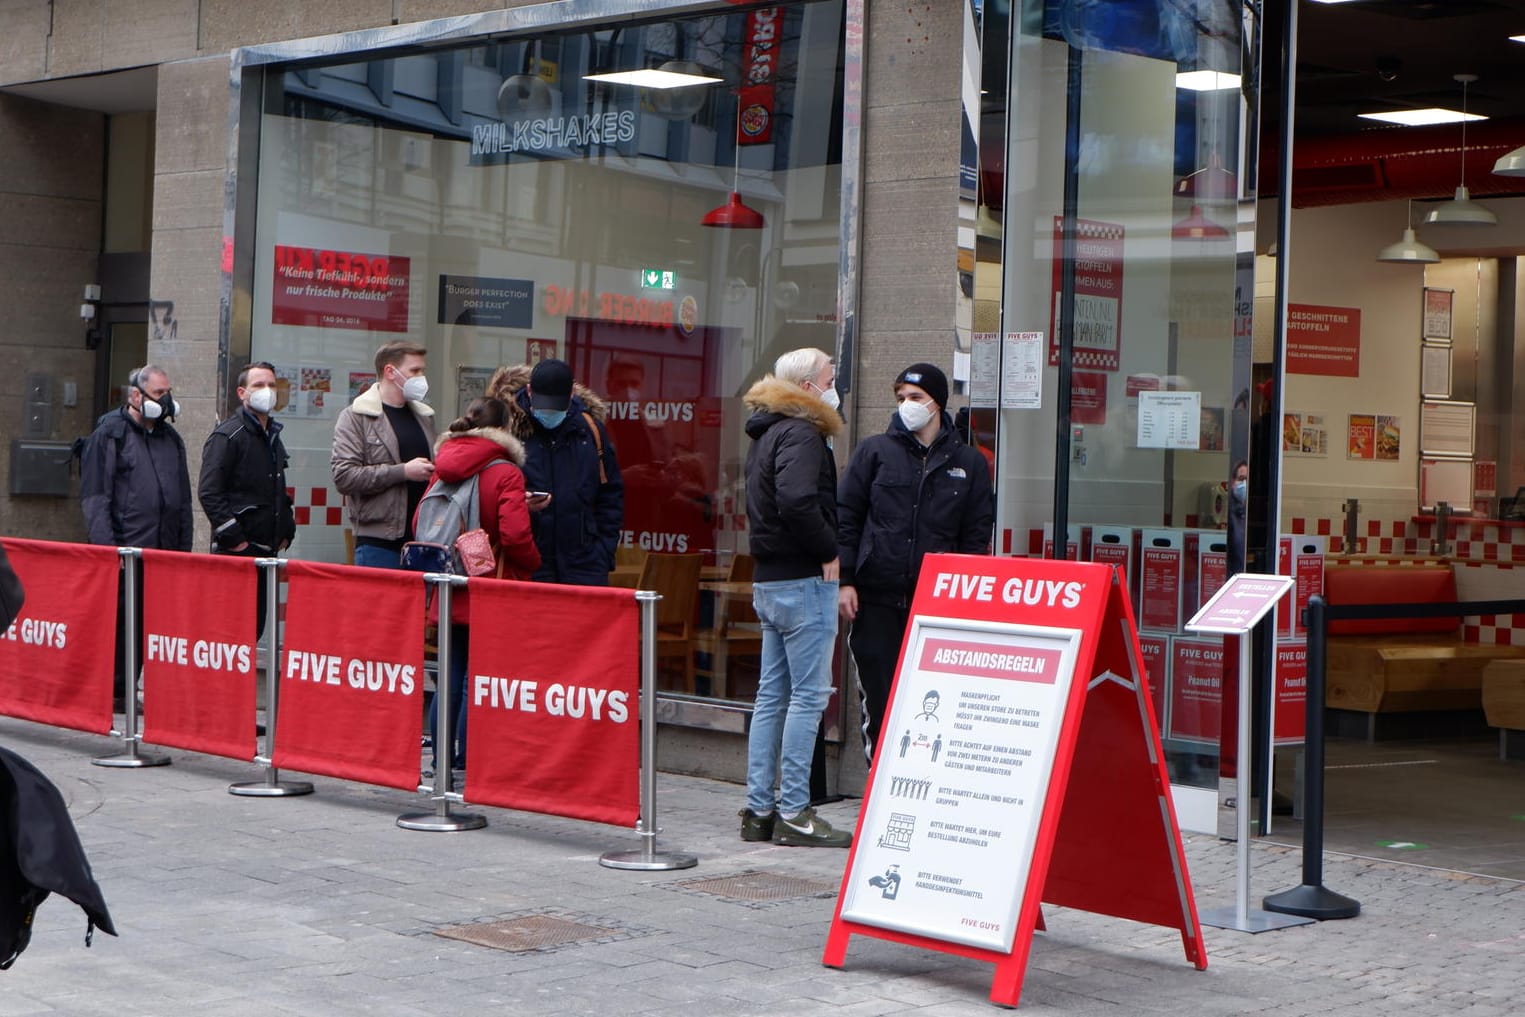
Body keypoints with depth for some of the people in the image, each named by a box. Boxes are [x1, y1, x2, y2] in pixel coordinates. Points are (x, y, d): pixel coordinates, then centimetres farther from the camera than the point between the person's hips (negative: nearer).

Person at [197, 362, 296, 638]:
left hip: (266, 550, 8)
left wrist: (286, 531, 16)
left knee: (256, 625, 9)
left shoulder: (273, 436, 19)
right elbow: (209, 491, -16)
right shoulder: (227, 436, -9)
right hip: (235, 551, -8)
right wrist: (233, 538, -19)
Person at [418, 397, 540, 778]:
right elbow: (515, 535, -19)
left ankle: (441, 759, 17)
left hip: (450, 591, 6)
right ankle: (466, 762, 1)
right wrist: (533, 563, -1)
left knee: (451, 678, 13)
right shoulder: (505, 473, -12)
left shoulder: (443, 468, 6)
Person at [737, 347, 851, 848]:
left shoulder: (767, 433, 18)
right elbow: (797, 502, -29)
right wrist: (829, 552, -17)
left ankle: (759, 810, 15)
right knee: (809, 695, -6)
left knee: (772, 694, 12)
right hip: (803, 582, -10)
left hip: (768, 579, 10)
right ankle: (793, 813, -5)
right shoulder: (801, 434, -14)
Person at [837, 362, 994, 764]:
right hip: (876, 599, 0)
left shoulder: (969, 463, 9)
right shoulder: (874, 451, 7)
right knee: (877, 699, 2)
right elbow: (845, 517, 5)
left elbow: (977, 535, 9)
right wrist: (844, 580, -3)